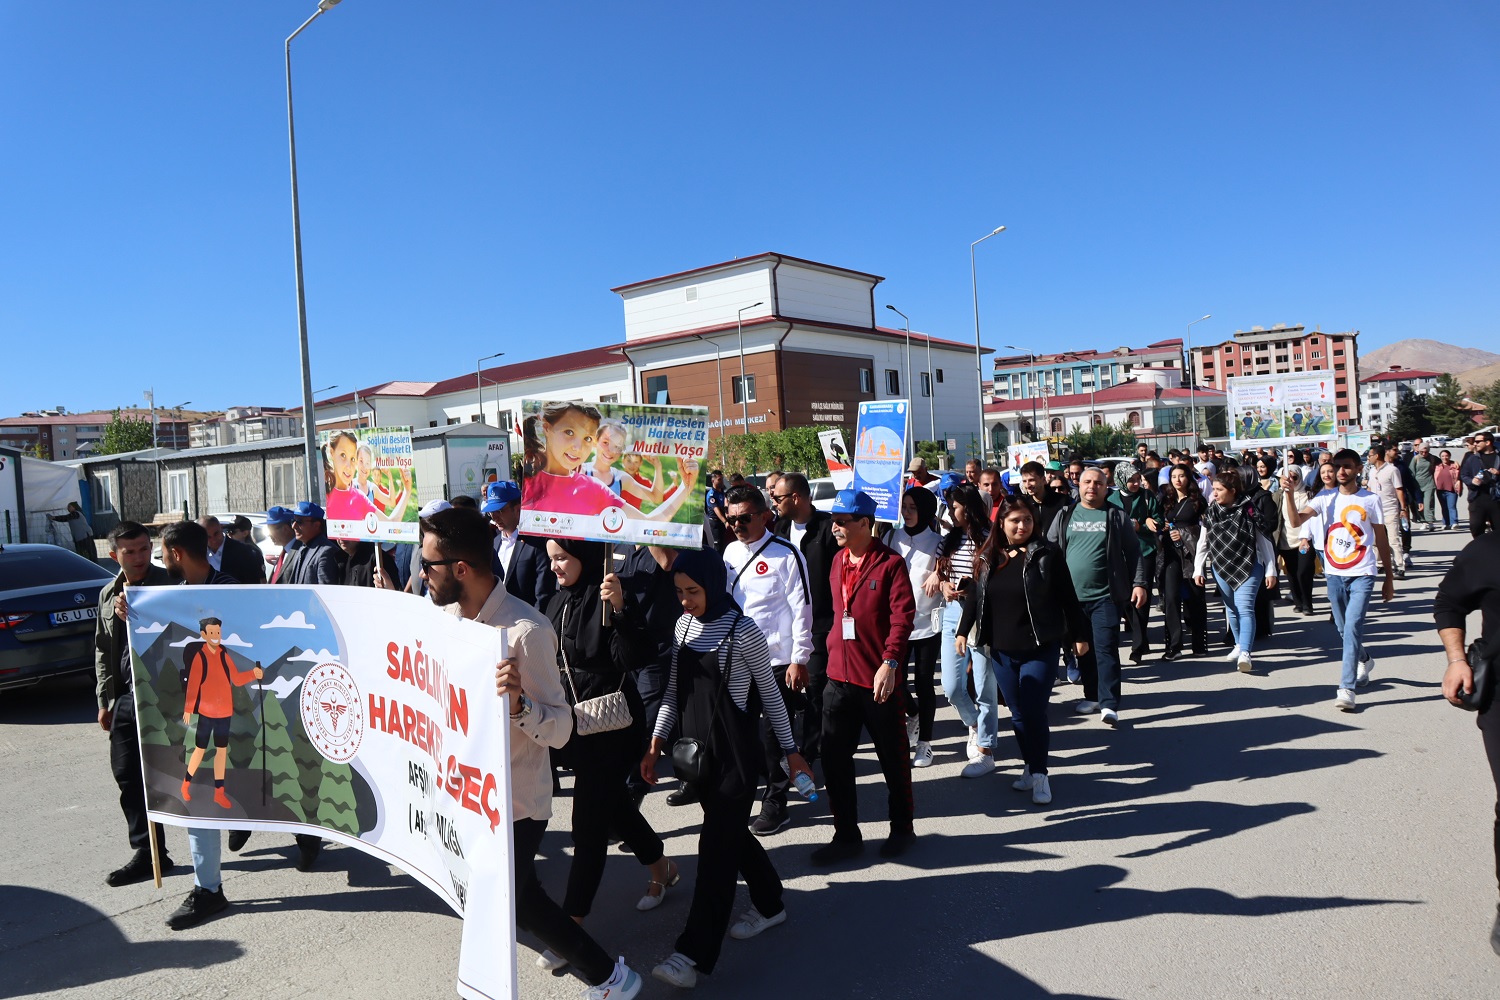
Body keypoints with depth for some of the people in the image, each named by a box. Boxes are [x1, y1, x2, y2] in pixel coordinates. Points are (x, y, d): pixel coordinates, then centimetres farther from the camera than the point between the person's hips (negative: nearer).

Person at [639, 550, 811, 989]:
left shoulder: (743, 632, -14)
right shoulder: (683, 624, 3)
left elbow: (770, 694, -5)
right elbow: (673, 690, 10)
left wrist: (790, 750, 1)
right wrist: (656, 744, 7)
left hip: (735, 751, -7)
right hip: (697, 747, 7)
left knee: (716, 843, -4)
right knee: (730, 832, 18)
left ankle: (694, 952, 2)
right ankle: (770, 904, 39)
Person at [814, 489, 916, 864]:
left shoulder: (890, 563, -12)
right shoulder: (838, 561, 9)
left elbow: (902, 616, -17)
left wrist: (890, 663, -25)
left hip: (879, 679, -6)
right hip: (839, 675, 6)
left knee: (893, 758, 11)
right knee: (834, 759, 7)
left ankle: (902, 829, 31)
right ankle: (846, 834, 21)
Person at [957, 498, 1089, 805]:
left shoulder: (1047, 554, -6)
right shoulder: (987, 558, 4)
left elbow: (1068, 598, -3)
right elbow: (974, 597, 14)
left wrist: (1079, 635, -1)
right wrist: (963, 631, 13)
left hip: (1041, 649, -4)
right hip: (1002, 651, 4)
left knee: (1034, 713, -6)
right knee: (1018, 714, 11)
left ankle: (1040, 774, 8)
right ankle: (1030, 766, 25)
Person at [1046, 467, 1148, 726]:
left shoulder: (1116, 516, 4)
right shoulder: (1065, 516, 9)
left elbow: (1133, 552, 3)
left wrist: (1139, 583, -5)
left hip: (1106, 595, -3)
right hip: (1072, 595, 3)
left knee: (1106, 648, -7)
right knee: (1083, 649, 12)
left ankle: (1109, 704, -6)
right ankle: (1092, 696, 25)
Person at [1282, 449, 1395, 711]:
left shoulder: (1371, 500, -1)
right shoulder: (1326, 498, 3)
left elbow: (1382, 540, 5)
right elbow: (1295, 521, -11)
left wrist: (1389, 578, 6)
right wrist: (1288, 494, -26)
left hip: (1361, 574, -3)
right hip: (1334, 574, 3)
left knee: (1352, 628, -14)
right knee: (1344, 629, 17)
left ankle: (1347, 688, -12)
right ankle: (1365, 660, 47)